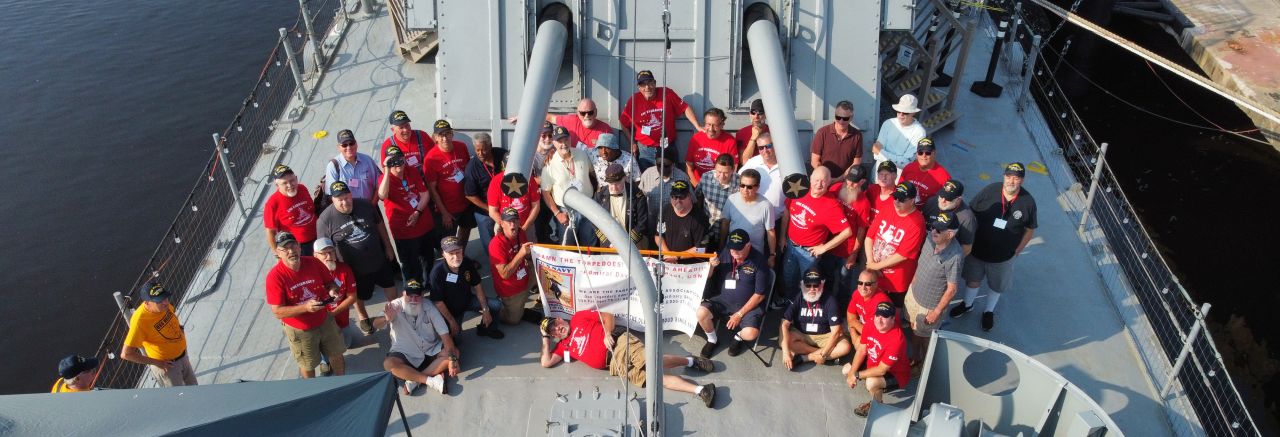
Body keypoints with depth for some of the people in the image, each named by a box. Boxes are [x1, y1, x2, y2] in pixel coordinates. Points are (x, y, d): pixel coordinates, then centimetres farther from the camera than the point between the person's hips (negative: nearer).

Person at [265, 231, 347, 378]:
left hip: (324, 321, 3)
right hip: (299, 330, -3)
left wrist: (332, 290, -24)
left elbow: (330, 282, 1)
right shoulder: (275, 276, -26)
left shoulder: (314, 263, -16)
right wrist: (305, 307, -38)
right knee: (308, 365, 20)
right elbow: (278, 312, -26)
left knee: (336, 355, 23)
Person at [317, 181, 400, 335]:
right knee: (358, 296, 22)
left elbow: (380, 225, 2)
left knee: (390, 286, 22)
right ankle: (362, 318, 51)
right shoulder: (325, 219, -22)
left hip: (380, 260, 3)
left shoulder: (365, 205, -13)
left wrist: (388, 247, 7)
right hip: (355, 268, -2)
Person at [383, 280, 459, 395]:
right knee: (389, 364, -31)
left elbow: (444, 334, -14)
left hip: (430, 351, 2)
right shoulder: (396, 306, -14)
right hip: (405, 355, -2)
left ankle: (415, 379, -24)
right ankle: (431, 380, -30)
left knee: (454, 352, -20)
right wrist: (388, 319, -55)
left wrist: (453, 359, -26)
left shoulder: (429, 308, -9)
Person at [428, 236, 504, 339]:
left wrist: (485, 310, -7)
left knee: (496, 305, -10)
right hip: (450, 308, -4)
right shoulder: (437, 272, -30)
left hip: (468, 300, 4)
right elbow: (438, 302, -23)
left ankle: (485, 328, 18)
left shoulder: (468, 263, -16)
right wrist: (451, 321, -18)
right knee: (454, 332, -25)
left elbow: (477, 286, -4)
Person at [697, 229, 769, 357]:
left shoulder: (759, 261, -15)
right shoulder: (725, 253, -5)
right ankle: (712, 340, 8)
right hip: (723, 300, 3)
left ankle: (738, 337, 10)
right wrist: (711, 266, -17)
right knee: (701, 313, -24)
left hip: (749, 305, -3)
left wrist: (739, 314, -14)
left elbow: (759, 295, -12)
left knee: (750, 334, -29)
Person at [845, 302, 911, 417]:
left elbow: (881, 370, -32)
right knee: (846, 369, 5)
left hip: (896, 374, -8)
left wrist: (857, 375, -25)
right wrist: (851, 373, -15)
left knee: (871, 382, -34)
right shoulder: (870, 325, -15)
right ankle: (878, 387, 19)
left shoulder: (896, 339, -37)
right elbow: (861, 350, -5)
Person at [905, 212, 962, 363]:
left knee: (925, 337, 20)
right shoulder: (930, 238, -16)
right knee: (914, 329, 28)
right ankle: (915, 358, 54)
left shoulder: (955, 257, -35)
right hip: (913, 294, 6)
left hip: (929, 305, -6)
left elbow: (952, 289, -24)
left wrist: (937, 312, -16)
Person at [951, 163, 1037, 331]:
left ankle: (989, 311, 49)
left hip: (1003, 255, 0)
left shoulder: (1028, 202, -18)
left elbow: (1030, 229, -3)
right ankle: (967, 304, 50)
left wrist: (1018, 250, -2)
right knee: (972, 280, 23)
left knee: (996, 286, 22)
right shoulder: (990, 191, -20)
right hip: (977, 248, 0)